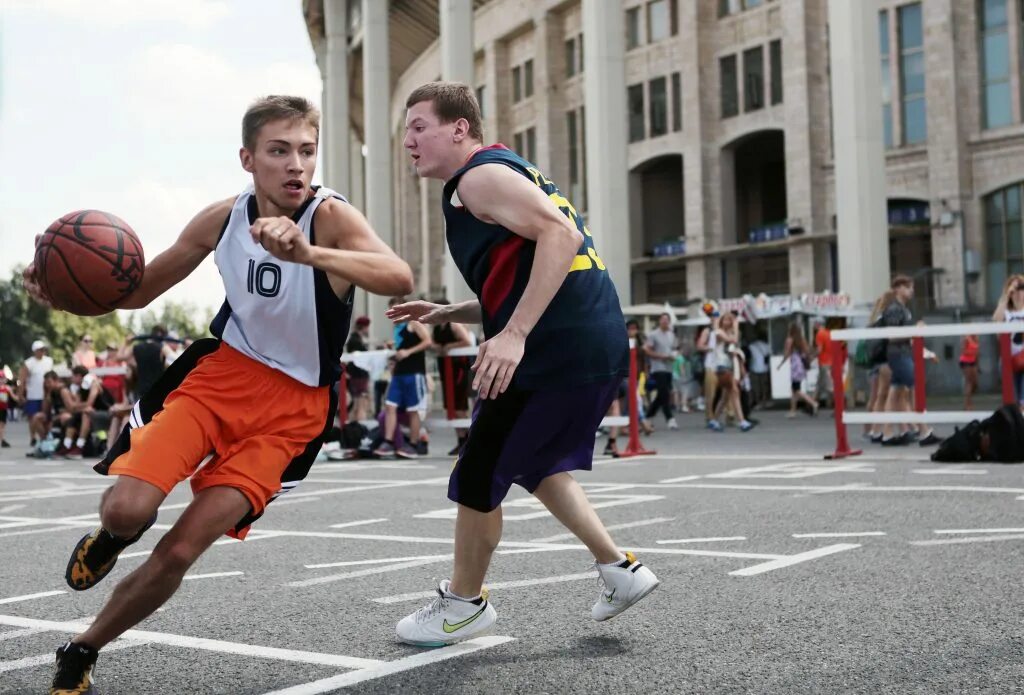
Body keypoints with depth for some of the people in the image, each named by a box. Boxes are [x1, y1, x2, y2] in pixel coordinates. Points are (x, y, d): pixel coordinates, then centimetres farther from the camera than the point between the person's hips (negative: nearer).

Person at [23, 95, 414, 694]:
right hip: (222, 372, 3)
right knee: (127, 509, -19)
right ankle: (115, 533, 20)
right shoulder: (224, 218, -6)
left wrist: (308, 254, -58)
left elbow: (399, 277, -41)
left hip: (293, 404, -2)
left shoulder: (332, 217, -20)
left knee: (181, 550, -7)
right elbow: (137, 291, 8)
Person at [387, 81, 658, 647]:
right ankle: (619, 568, 28)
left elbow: (559, 234, -23)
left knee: (478, 478, 4)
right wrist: (449, 314, 19)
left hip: (559, 353, -10)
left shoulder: (480, 176, -7)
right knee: (536, 465, 28)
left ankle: (464, 604, 22)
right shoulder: (509, 171, 23)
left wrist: (514, 334, -27)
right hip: (599, 348, 10)